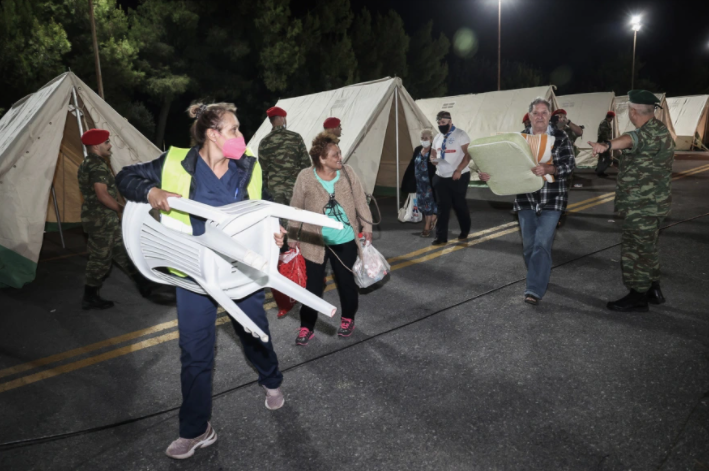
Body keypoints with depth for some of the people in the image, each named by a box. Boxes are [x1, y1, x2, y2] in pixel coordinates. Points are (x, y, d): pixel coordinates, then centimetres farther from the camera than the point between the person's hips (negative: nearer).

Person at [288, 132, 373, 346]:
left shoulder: (347, 172, -6)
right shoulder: (305, 177, -12)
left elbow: (360, 201, 3)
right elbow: (296, 209, -2)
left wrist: (366, 226, 1)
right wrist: (292, 237, 2)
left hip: (345, 241, 2)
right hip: (314, 243, -2)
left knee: (346, 282, 14)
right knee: (312, 286, 5)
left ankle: (348, 319, 36)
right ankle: (307, 327, 22)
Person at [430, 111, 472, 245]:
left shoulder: (460, 134, -6)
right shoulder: (437, 137, 13)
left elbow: (468, 154, -12)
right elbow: (433, 154, 21)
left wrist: (458, 170, -20)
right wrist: (433, 159, -4)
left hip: (458, 177, -5)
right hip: (441, 177, 5)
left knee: (459, 205, 6)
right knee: (442, 207, 2)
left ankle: (465, 232, 27)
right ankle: (441, 237, 4)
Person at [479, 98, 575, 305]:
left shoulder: (560, 137, -1)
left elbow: (569, 164, -11)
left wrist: (547, 169, -31)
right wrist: (487, 173, -20)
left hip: (551, 200, -3)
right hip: (525, 199, 3)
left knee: (542, 244, -10)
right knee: (529, 244, 10)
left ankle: (534, 290, -7)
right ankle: (539, 279, 31)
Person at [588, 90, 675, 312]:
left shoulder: (651, 132, -22)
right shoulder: (658, 130, 12)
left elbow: (632, 139, -45)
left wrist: (607, 145, -64)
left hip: (643, 206, -11)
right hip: (652, 202, 11)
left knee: (635, 249, -3)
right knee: (647, 247, 20)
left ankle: (637, 297, 5)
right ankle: (653, 289, 31)